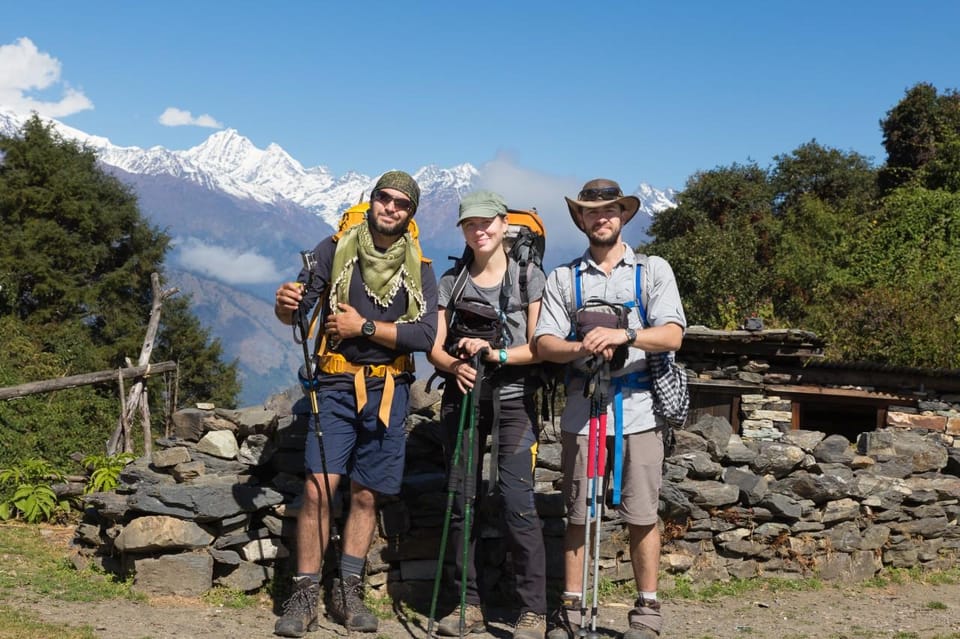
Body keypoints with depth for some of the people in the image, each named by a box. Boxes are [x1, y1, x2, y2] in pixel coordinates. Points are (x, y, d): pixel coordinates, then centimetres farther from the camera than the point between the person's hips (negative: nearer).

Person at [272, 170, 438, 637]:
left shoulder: (419, 270, 4)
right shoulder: (335, 249, 1)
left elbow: (424, 336, -8)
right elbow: (298, 309, -3)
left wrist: (363, 326, -14)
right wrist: (287, 305, -26)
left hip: (388, 391, 2)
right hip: (336, 385, -2)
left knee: (366, 494, 7)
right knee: (318, 488, -12)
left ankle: (348, 592, 18)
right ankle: (305, 595, -4)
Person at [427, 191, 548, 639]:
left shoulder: (530, 278, 2)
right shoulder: (451, 281, 11)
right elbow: (435, 348, 6)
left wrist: (497, 353, -18)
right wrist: (456, 365, -15)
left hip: (513, 400, -3)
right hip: (462, 397, 4)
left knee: (517, 501, -12)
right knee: (462, 502, 3)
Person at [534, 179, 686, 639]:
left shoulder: (654, 270, 7)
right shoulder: (563, 278, 11)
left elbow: (672, 336, -6)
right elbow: (544, 344, 1)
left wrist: (625, 335, -23)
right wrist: (583, 348, -19)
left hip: (638, 409, -1)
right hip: (581, 409, 1)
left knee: (641, 516, 1)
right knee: (578, 515, 5)